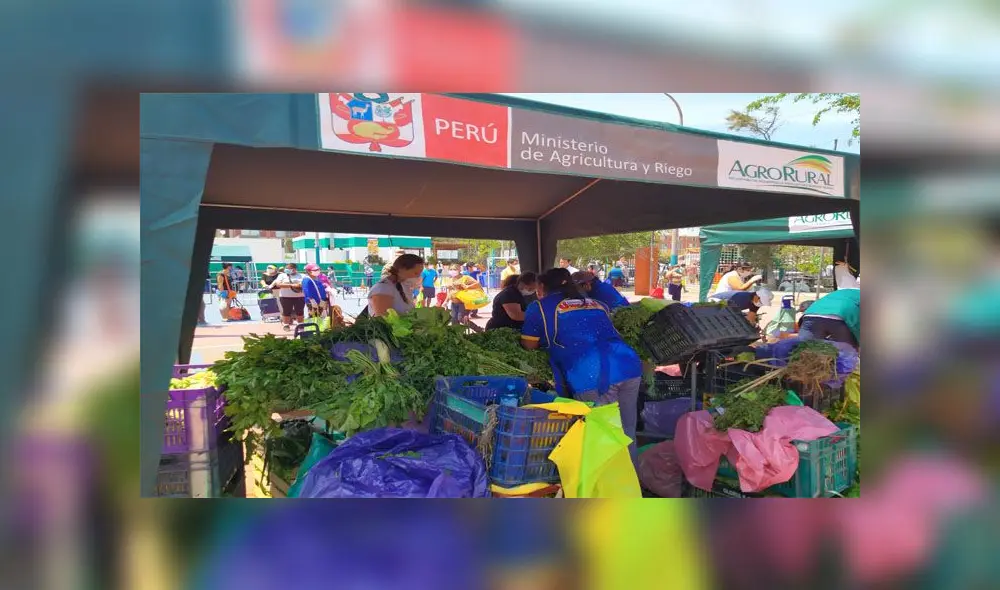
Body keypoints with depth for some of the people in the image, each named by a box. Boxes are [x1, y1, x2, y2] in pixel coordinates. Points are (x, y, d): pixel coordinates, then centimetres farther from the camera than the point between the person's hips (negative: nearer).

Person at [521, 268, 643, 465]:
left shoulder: (539, 308, 15)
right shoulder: (597, 304, 30)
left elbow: (529, 346, 21)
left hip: (593, 377, -6)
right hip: (630, 365, 6)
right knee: (626, 436, 15)